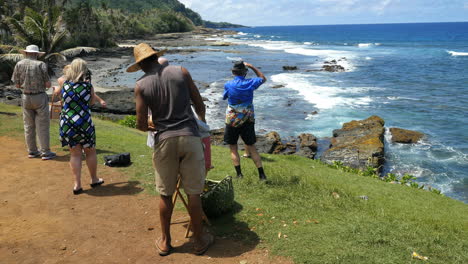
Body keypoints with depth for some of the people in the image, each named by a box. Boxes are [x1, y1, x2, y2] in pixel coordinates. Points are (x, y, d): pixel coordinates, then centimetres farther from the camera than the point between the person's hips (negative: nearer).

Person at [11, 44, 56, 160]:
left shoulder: (19, 64, 1)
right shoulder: (40, 64, -9)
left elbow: (17, 84, 3)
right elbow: (48, 84, -10)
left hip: (26, 97, 4)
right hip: (40, 97, -4)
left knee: (29, 125, 13)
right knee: (42, 125, 1)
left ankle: (32, 151, 20)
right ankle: (45, 152, 4)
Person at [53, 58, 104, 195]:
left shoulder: (64, 85, -3)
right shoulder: (88, 86, -7)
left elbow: (56, 93, 18)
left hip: (67, 123, 2)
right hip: (84, 123, -2)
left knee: (75, 154, 11)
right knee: (90, 152, 15)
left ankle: (77, 185, 12)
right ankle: (94, 180, 30)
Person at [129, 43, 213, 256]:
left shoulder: (141, 85, 0)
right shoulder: (181, 72, 2)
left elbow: (141, 124, -2)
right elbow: (199, 105, 7)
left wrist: (144, 126, 22)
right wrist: (202, 119, 28)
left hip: (164, 141, 0)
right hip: (190, 136, 0)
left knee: (165, 194, 14)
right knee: (193, 193, 9)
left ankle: (165, 242, 27)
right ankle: (199, 240, 22)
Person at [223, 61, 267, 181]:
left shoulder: (228, 85, -10)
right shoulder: (250, 83, -6)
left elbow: (224, 97, 10)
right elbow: (263, 78, 14)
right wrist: (252, 66, 12)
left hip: (232, 120, -2)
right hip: (248, 120, 2)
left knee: (233, 148, 10)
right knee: (252, 147, 11)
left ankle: (239, 174, 4)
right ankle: (262, 174, 11)